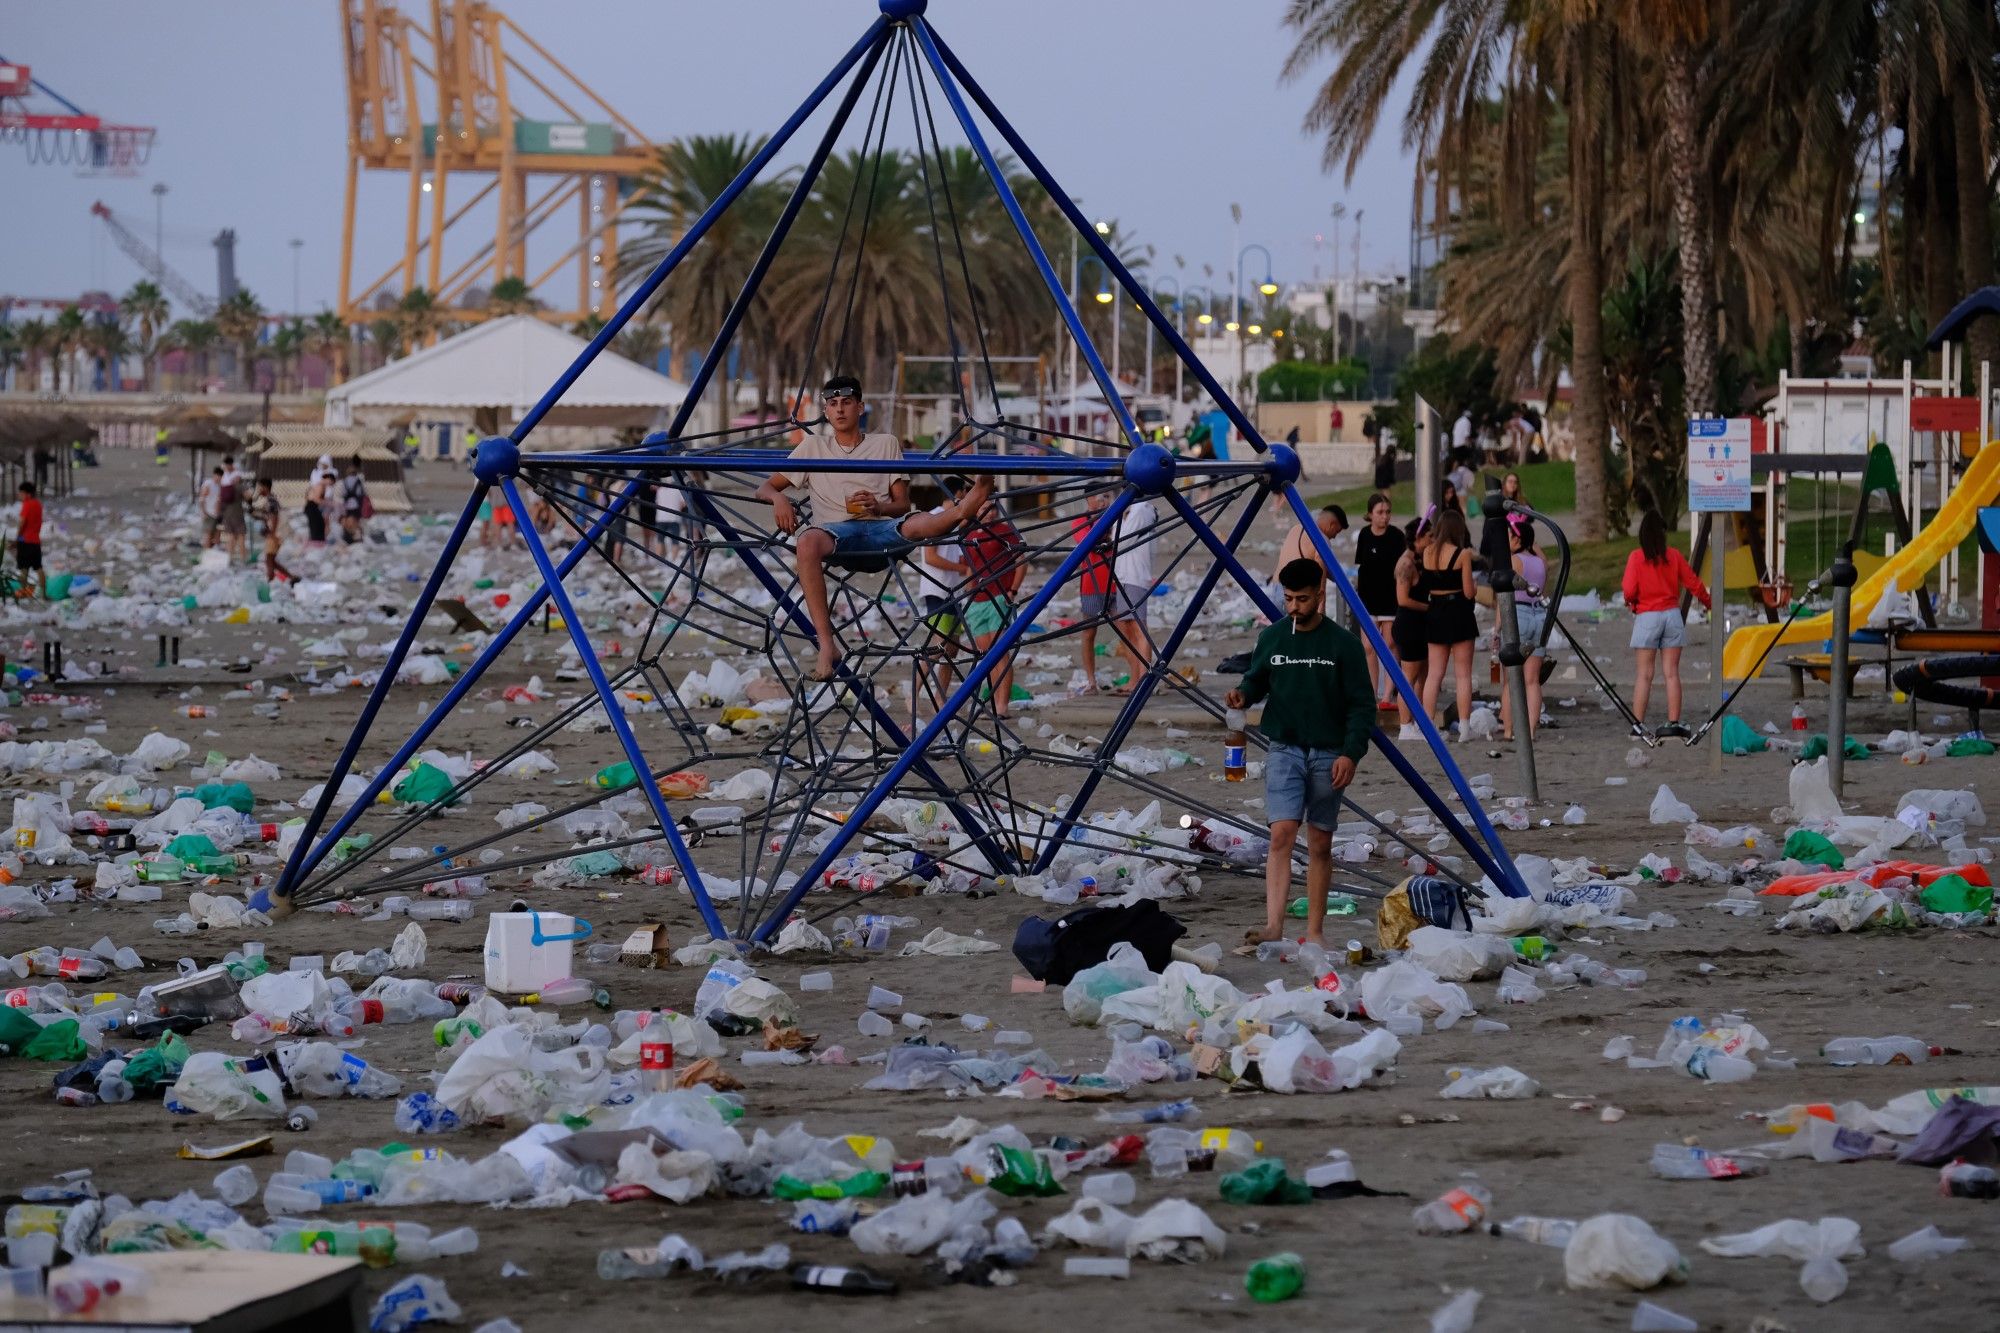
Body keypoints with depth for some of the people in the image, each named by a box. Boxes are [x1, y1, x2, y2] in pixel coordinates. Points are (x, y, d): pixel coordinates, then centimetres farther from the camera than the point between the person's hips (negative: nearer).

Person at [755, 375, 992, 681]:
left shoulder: (886, 443, 21)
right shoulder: (814, 446, 21)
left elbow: (902, 504, 16)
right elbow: (764, 489, 20)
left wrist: (878, 507, -8)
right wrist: (778, 498, -6)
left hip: (881, 527, 1)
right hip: (835, 529, -1)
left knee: (916, 525, -34)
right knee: (808, 541, -39)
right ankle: (825, 644, -45)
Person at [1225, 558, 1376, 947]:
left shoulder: (1343, 644, -4)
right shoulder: (1272, 638, 4)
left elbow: (1362, 705, -3)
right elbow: (1257, 681, 18)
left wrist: (1350, 753, -13)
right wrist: (1243, 694, -6)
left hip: (1328, 754, -1)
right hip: (1284, 750, 1)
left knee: (1320, 844, 6)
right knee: (1281, 835, -14)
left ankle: (1315, 932, 13)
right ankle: (1273, 925, -22)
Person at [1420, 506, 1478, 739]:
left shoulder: (1428, 553, 1)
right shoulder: (1462, 554, -11)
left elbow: (1426, 587, 6)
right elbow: (1469, 592, -10)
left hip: (1434, 613, 4)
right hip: (1459, 613, -4)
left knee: (1434, 674, 9)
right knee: (1463, 674, 3)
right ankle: (1464, 727, 1)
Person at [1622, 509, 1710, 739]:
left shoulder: (1636, 558, -7)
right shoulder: (1674, 555, 1)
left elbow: (1629, 591, -12)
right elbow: (1693, 583, 7)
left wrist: (1630, 602, 12)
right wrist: (1708, 603, 24)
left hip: (1646, 616, -2)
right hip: (1672, 614, 2)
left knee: (1645, 675, 1)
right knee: (1672, 673, 5)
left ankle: (1637, 723, -2)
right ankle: (1673, 722, 2)